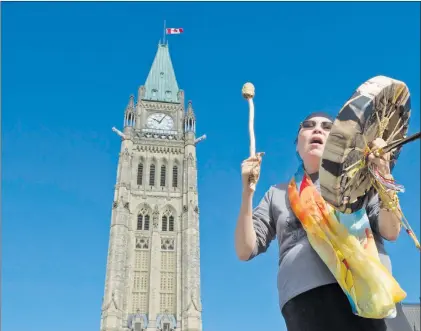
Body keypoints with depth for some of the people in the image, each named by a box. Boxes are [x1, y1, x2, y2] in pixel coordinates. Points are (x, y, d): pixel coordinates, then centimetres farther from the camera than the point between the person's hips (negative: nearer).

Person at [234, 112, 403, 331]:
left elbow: (391, 233, 7)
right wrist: (247, 190, 2)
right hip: (305, 296, 1)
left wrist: (384, 174, -9)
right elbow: (245, 251, 13)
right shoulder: (278, 193, 23)